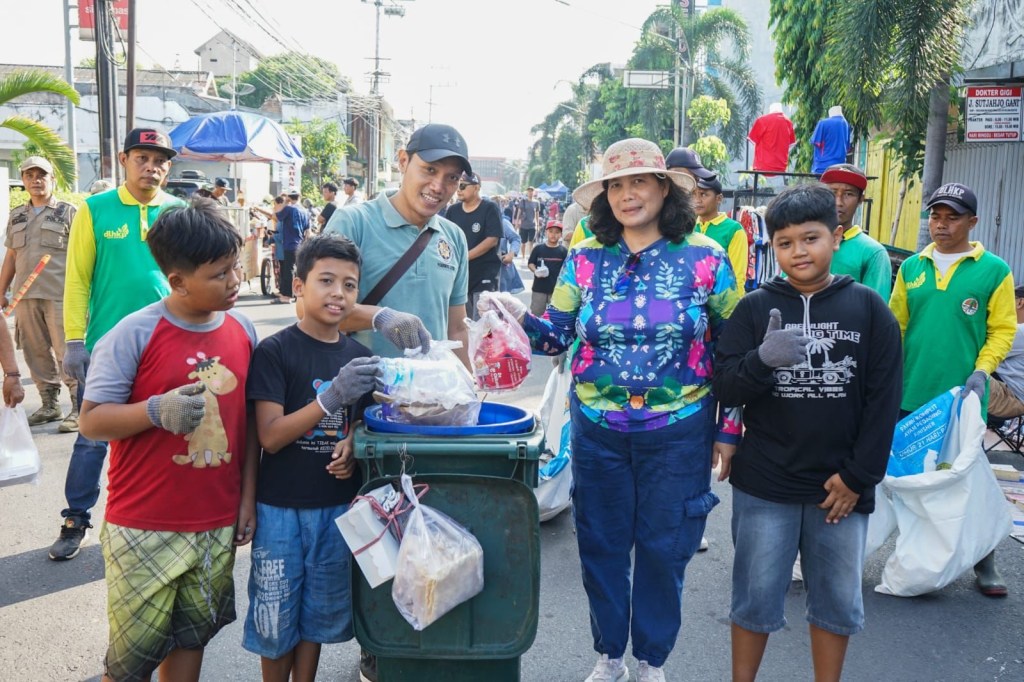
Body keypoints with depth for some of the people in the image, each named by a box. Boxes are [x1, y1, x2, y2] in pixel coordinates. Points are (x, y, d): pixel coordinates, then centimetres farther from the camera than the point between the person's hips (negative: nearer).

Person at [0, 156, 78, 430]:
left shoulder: (68, 211, 2)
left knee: (67, 353, -7)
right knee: (36, 353, 8)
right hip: (25, 295, 5)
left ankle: (79, 408, -2)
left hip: (60, 295, -5)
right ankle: (50, 405, 19)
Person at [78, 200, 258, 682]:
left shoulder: (243, 330, 1)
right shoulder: (134, 334, -13)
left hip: (218, 525, 4)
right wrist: (157, 410, -27)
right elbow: (92, 420, -10)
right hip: (145, 528, -4)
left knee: (192, 636, 19)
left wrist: (248, 497, 7)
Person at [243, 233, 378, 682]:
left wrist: (351, 446, -8)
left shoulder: (359, 357, 2)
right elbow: (270, 437, -17)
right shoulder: (274, 352, -11)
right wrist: (331, 397, -29)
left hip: (337, 505, 4)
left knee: (317, 612, 17)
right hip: (280, 506, -4)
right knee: (276, 614, 11)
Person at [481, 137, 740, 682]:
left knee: (664, 549, 10)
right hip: (598, 431, 2)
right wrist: (520, 316, -17)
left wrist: (729, 429, 0)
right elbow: (558, 336, 4)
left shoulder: (705, 258, -5)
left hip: (678, 431, -2)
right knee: (601, 545, 12)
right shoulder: (585, 259, 1)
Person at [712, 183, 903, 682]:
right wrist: (763, 359, -27)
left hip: (840, 486, 1)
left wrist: (858, 477, -6)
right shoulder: (755, 308, -2)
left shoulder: (869, 309, -2)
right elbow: (724, 388, -7)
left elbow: (884, 400, -2)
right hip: (764, 485, 0)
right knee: (756, 597, 10)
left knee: (838, 600, 14)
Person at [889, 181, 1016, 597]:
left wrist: (981, 370, -16)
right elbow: (894, 325, 8)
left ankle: (984, 562, 16)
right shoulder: (912, 267, 6)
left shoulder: (994, 270, -3)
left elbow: (1003, 329, -3)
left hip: (962, 396, -3)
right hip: (911, 393, 3)